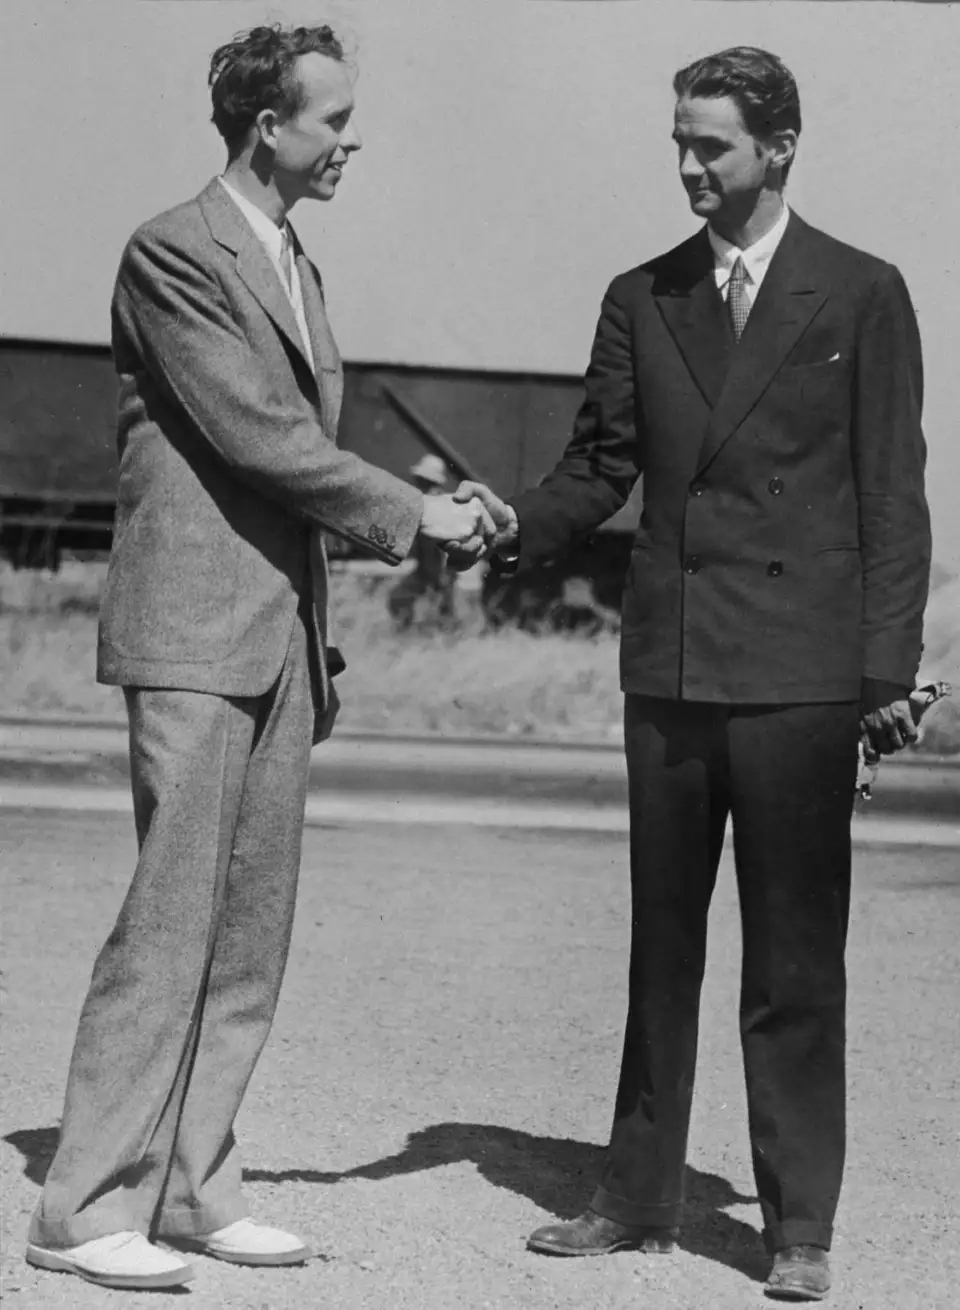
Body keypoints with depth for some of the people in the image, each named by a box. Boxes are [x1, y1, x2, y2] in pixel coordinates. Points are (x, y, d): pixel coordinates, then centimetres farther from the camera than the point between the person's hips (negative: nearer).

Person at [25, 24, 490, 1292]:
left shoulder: (299, 269, 19)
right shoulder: (173, 253, -9)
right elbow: (252, 431, -15)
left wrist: (371, 578, 16)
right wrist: (409, 511, -9)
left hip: (283, 637, 8)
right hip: (194, 630, -8)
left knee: (251, 935, 7)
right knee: (170, 916, -10)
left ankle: (192, 1188, 13)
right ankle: (86, 1209, -5)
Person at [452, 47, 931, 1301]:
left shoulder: (862, 296, 1)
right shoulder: (641, 301, 11)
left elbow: (893, 496, -1)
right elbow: (601, 466, 12)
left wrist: (888, 668, -7)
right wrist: (519, 521, -9)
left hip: (799, 674, -4)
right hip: (668, 668, 4)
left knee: (795, 960, 0)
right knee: (661, 947, 11)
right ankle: (638, 1199, 20)